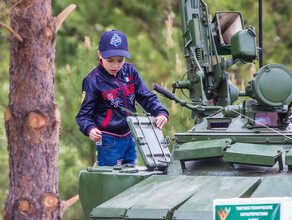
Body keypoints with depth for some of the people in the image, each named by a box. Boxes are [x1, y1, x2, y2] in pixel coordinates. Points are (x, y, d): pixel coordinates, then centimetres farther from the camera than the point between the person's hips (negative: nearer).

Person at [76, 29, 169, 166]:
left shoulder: (130, 71, 3)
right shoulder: (93, 81, -10)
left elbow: (146, 97, 8)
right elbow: (84, 113, -10)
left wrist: (161, 113, -11)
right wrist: (90, 129, -30)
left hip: (130, 138, 5)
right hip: (109, 140, -5)